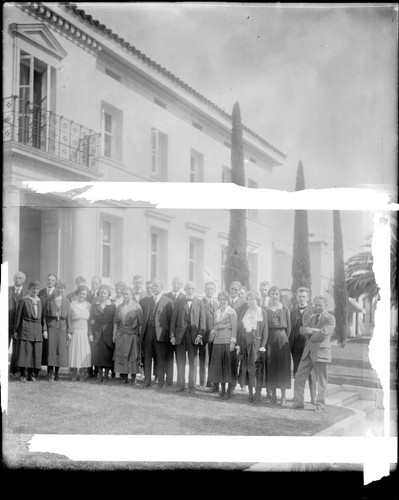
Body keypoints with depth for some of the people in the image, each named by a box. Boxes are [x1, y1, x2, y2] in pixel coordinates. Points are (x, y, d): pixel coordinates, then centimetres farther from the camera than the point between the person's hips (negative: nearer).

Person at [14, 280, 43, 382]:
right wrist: (16, 330, -3)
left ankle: (31, 374, 10)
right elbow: (18, 315, 0)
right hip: (26, 328, -4)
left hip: (37, 329, 5)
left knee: (36, 352, 3)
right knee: (24, 351, -5)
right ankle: (22, 375, 1)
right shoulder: (24, 300, 0)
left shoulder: (40, 301, 14)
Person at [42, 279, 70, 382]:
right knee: (51, 349, -7)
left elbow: (68, 317, 11)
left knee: (61, 350, 2)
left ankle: (56, 373, 11)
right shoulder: (49, 300, 3)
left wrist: (69, 331, 6)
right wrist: (44, 329, -5)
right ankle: (50, 373, -2)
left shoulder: (66, 301, 10)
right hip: (51, 326, -2)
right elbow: (44, 315, 2)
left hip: (62, 327, 3)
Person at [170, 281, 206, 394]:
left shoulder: (199, 303, 7)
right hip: (180, 336, 1)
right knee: (180, 361, 4)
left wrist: (200, 335, -10)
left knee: (192, 362, 4)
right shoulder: (179, 303, 9)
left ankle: (191, 386, 9)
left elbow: (202, 320, 1)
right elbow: (173, 320, 6)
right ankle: (180, 385, 12)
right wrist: (172, 335, -2)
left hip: (193, 337, -1)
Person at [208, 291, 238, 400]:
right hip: (217, 341, 6)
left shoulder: (231, 311, -3)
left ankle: (229, 391, 3)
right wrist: (212, 332, 0)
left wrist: (233, 342, -15)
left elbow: (234, 327, -8)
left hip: (227, 341, -6)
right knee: (218, 365, 5)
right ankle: (222, 390, 13)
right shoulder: (217, 312, 16)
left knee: (228, 365, -3)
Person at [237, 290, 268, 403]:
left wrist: (263, 346, -10)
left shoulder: (261, 312, 2)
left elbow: (265, 330, -2)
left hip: (256, 343, -4)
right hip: (245, 343, 4)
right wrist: (238, 344, 4)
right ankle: (250, 393, 11)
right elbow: (239, 329, 12)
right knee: (246, 369, 4)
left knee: (256, 368, -8)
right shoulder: (244, 312, 13)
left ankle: (257, 394, -2)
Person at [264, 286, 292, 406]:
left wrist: (285, 339, -1)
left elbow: (289, 327, 6)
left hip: (282, 339, -1)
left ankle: (283, 397, 3)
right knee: (271, 368, 3)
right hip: (269, 340, 1)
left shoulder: (285, 309, 5)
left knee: (283, 368, -2)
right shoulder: (266, 309, 6)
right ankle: (273, 396, 12)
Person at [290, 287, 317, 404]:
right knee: (297, 371, 7)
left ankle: (313, 397, 5)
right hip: (296, 344, 4)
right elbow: (291, 328, 13)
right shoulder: (293, 311, 14)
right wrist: (289, 344, 4)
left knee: (310, 371, -1)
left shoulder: (313, 310, 1)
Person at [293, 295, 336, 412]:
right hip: (308, 352, 7)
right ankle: (298, 402, 13)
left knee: (321, 380, 1)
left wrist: (310, 336, -5)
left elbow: (323, 333, -19)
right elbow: (302, 329, 8)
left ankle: (320, 405, 10)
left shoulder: (330, 319, -5)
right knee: (299, 377, 5)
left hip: (320, 352, -7)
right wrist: (314, 330, -10)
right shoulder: (312, 317, 18)